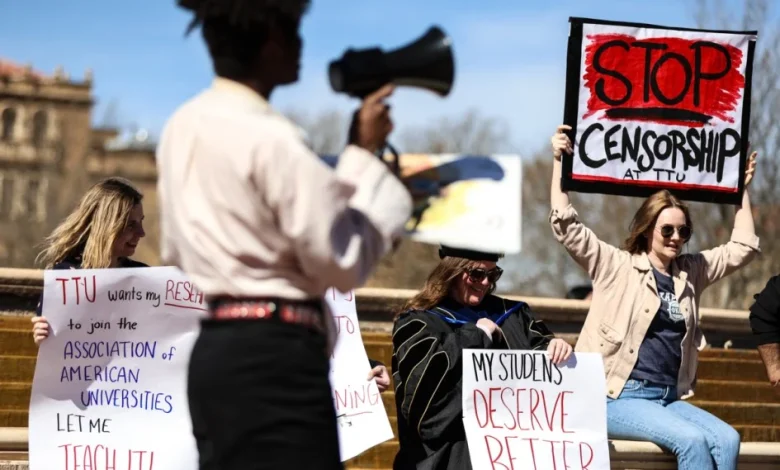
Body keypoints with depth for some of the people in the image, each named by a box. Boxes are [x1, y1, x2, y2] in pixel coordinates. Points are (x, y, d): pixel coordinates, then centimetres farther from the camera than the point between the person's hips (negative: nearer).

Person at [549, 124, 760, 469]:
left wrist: (743, 188, 22)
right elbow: (567, 228, -7)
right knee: (692, 440, -30)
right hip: (618, 398, -6)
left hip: (669, 398, 6)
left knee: (727, 439, -22)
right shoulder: (617, 267, 2)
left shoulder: (690, 272, 17)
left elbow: (742, 249, 22)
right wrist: (560, 162, -9)